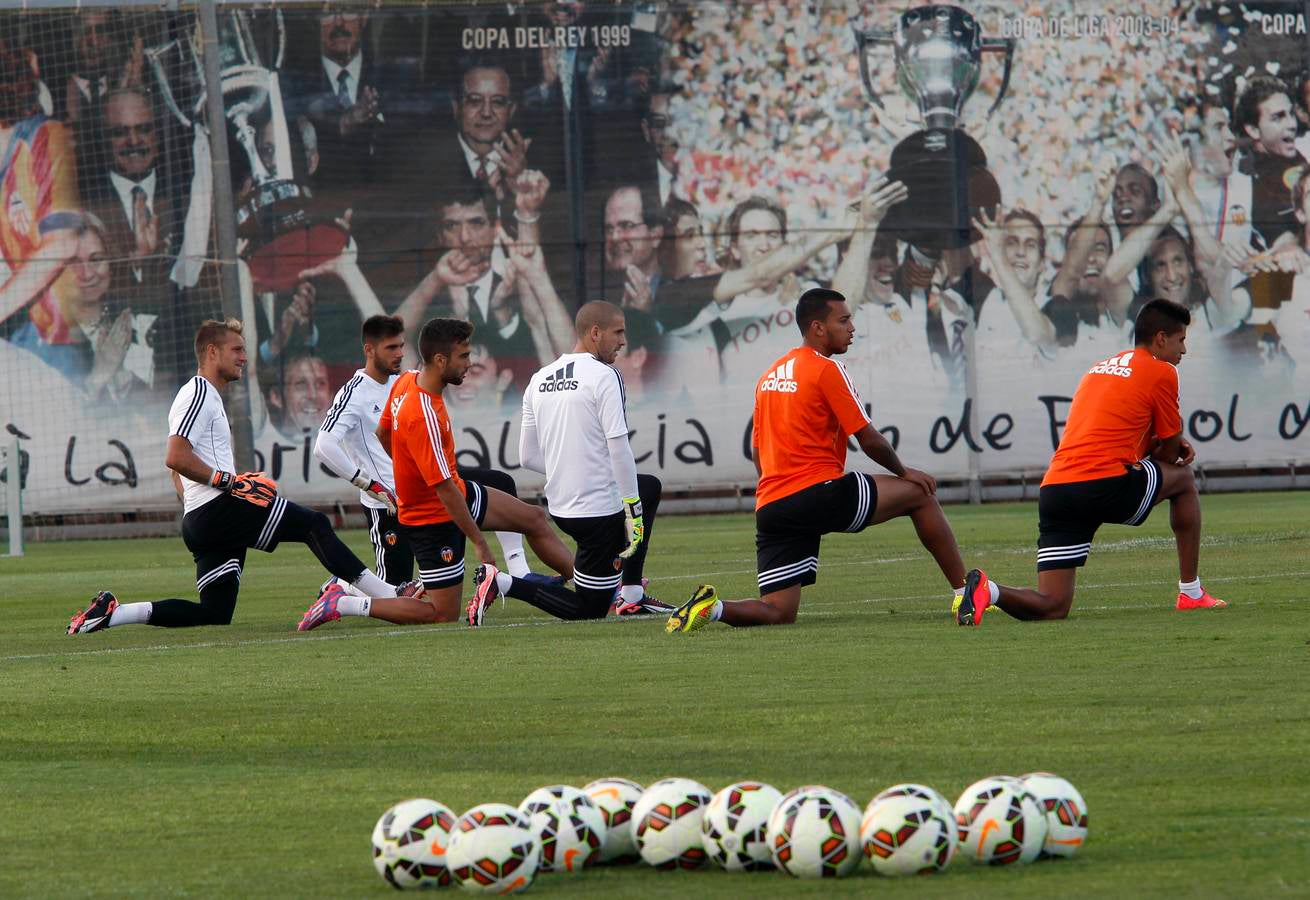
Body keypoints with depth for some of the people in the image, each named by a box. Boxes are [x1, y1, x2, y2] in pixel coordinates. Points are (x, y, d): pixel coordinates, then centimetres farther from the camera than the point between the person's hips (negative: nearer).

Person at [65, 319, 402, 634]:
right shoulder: (199, 394, -6)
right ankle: (383, 594, -11)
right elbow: (176, 458, -19)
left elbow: (178, 467, 33)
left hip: (199, 522, 10)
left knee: (216, 613, 5)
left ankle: (112, 612, 2)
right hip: (219, 507, -10)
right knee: (314, 524, -9)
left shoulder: (208, 397, 27)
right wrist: (229, 480, -17)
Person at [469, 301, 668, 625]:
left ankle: (631, 595, 27)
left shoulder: (540, 380, 8)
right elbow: (619, 449, -19)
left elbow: (528, 457, 11)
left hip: (559, 506, 8)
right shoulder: (603, 376, -14)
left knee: (651, 487, 31)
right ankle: (504, 584, -9)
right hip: (598, 510, -8)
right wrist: (632, 511, -14)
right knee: (590, 608, 6)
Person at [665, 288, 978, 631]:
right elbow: (869, 440, -4)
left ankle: (712, 607, -18)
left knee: (778, 613, 8)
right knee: (920, 494, 9)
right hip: (820, 493, -7)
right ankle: (965, 592, 8)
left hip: (769, 507, 7)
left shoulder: (769, 376, 19)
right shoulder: (827, 370, -5)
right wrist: (903, 472, 13)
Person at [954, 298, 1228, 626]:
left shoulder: (1099, 368, 26)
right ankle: (1191, 593, 26)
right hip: (1105, 486, -6)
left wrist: (1172, 446, 21)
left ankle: (988, 589, -22)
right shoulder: (1161, 372, 4)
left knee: (1052, 607, 6)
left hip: (1053, 490, 6)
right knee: (1183, 477, 25)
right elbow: (1170, 454, 9)